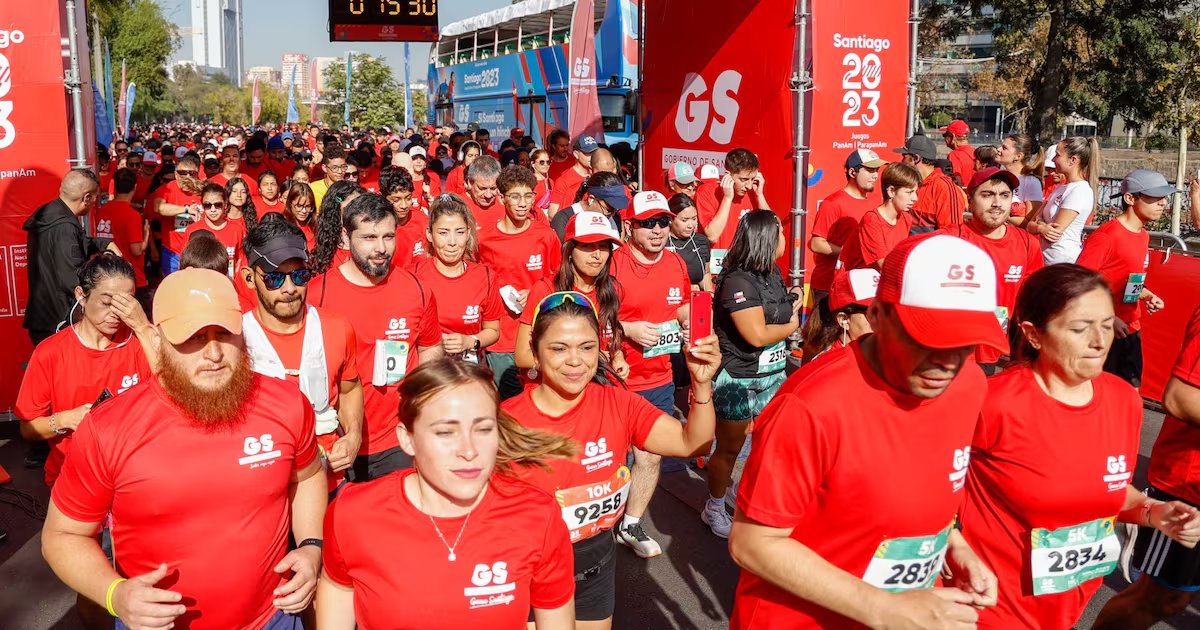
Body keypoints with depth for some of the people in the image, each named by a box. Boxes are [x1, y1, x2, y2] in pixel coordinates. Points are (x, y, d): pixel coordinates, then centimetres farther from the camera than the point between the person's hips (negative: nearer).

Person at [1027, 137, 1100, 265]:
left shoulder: (1081, 190, -12)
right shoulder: (1059, 188, 15)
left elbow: (1056, 231, -17)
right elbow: (1030, 225, 8)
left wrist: (1039, 224, 2)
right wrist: (1042, 227, -13)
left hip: (1063, 263, -8)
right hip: (1045, 259, 8)